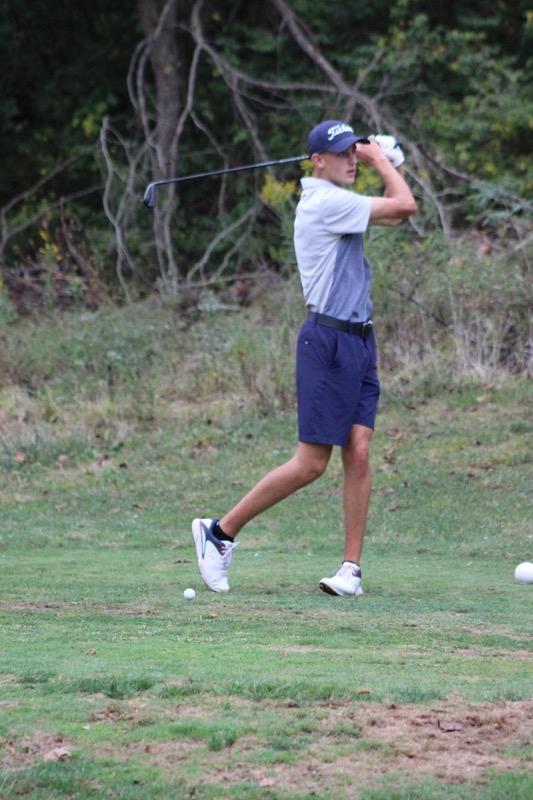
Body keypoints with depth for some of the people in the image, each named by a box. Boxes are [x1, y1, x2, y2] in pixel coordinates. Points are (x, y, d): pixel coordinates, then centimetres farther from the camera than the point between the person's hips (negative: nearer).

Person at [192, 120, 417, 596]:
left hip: (359, 341, 9)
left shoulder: (337, 204, 16)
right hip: (329, 341, -9)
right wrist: (381, 162, 1)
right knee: (311, 463, -7)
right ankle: (220, 531, 4)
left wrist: (388, 160, 17)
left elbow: (395, 213, 31)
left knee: (359, 453, -1)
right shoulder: (325, 202, -13)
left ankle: (352, 568, -2)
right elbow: (404, 206, -15)